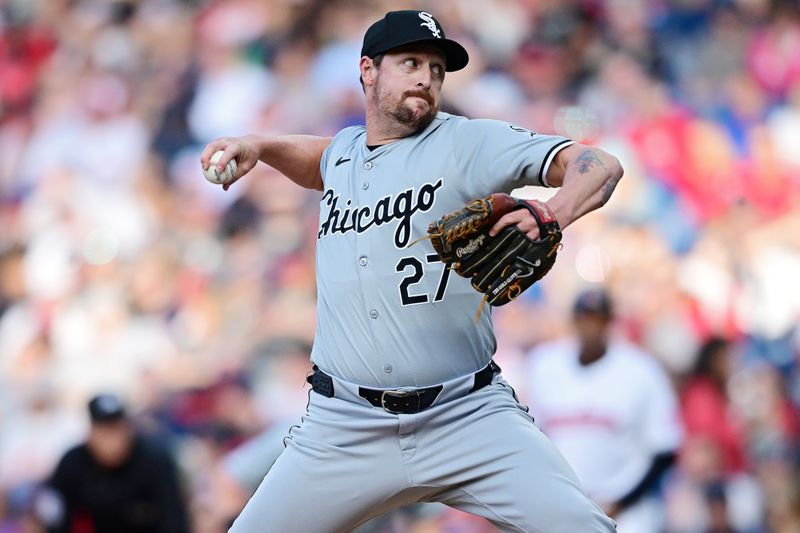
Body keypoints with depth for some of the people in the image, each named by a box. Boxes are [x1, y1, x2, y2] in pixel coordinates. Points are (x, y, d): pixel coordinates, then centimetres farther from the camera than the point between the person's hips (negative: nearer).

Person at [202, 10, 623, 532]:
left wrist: (551, 218, -35)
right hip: (346, 428, 4)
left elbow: (600, 166, -15)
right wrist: (259, 146, 20)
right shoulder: (342, 151, 13)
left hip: (469, 416, -4)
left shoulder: (468, 143, -4)